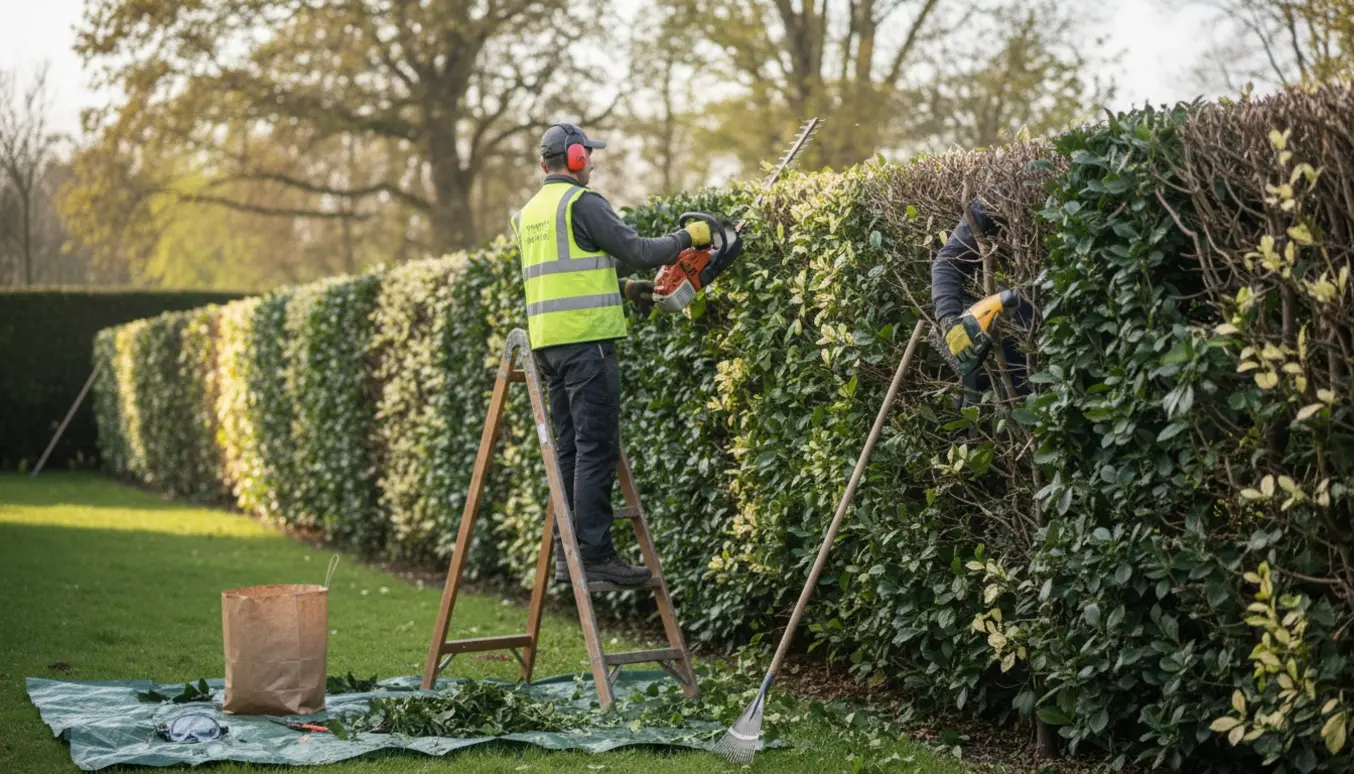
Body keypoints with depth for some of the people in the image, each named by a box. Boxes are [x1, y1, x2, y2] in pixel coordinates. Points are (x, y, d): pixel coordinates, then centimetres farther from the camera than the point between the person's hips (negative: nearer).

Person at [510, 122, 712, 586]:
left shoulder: (529, 212, 19)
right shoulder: (581, 202, -9)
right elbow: (637, 252, -12)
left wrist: (623, 289, 23)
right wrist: (687, 237, 2)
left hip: (548, 340, 9)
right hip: (585, 339, -9)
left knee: (569, 447, 11)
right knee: (597, 448, -7)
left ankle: (567, 553, 11)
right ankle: (595, 553, -9)